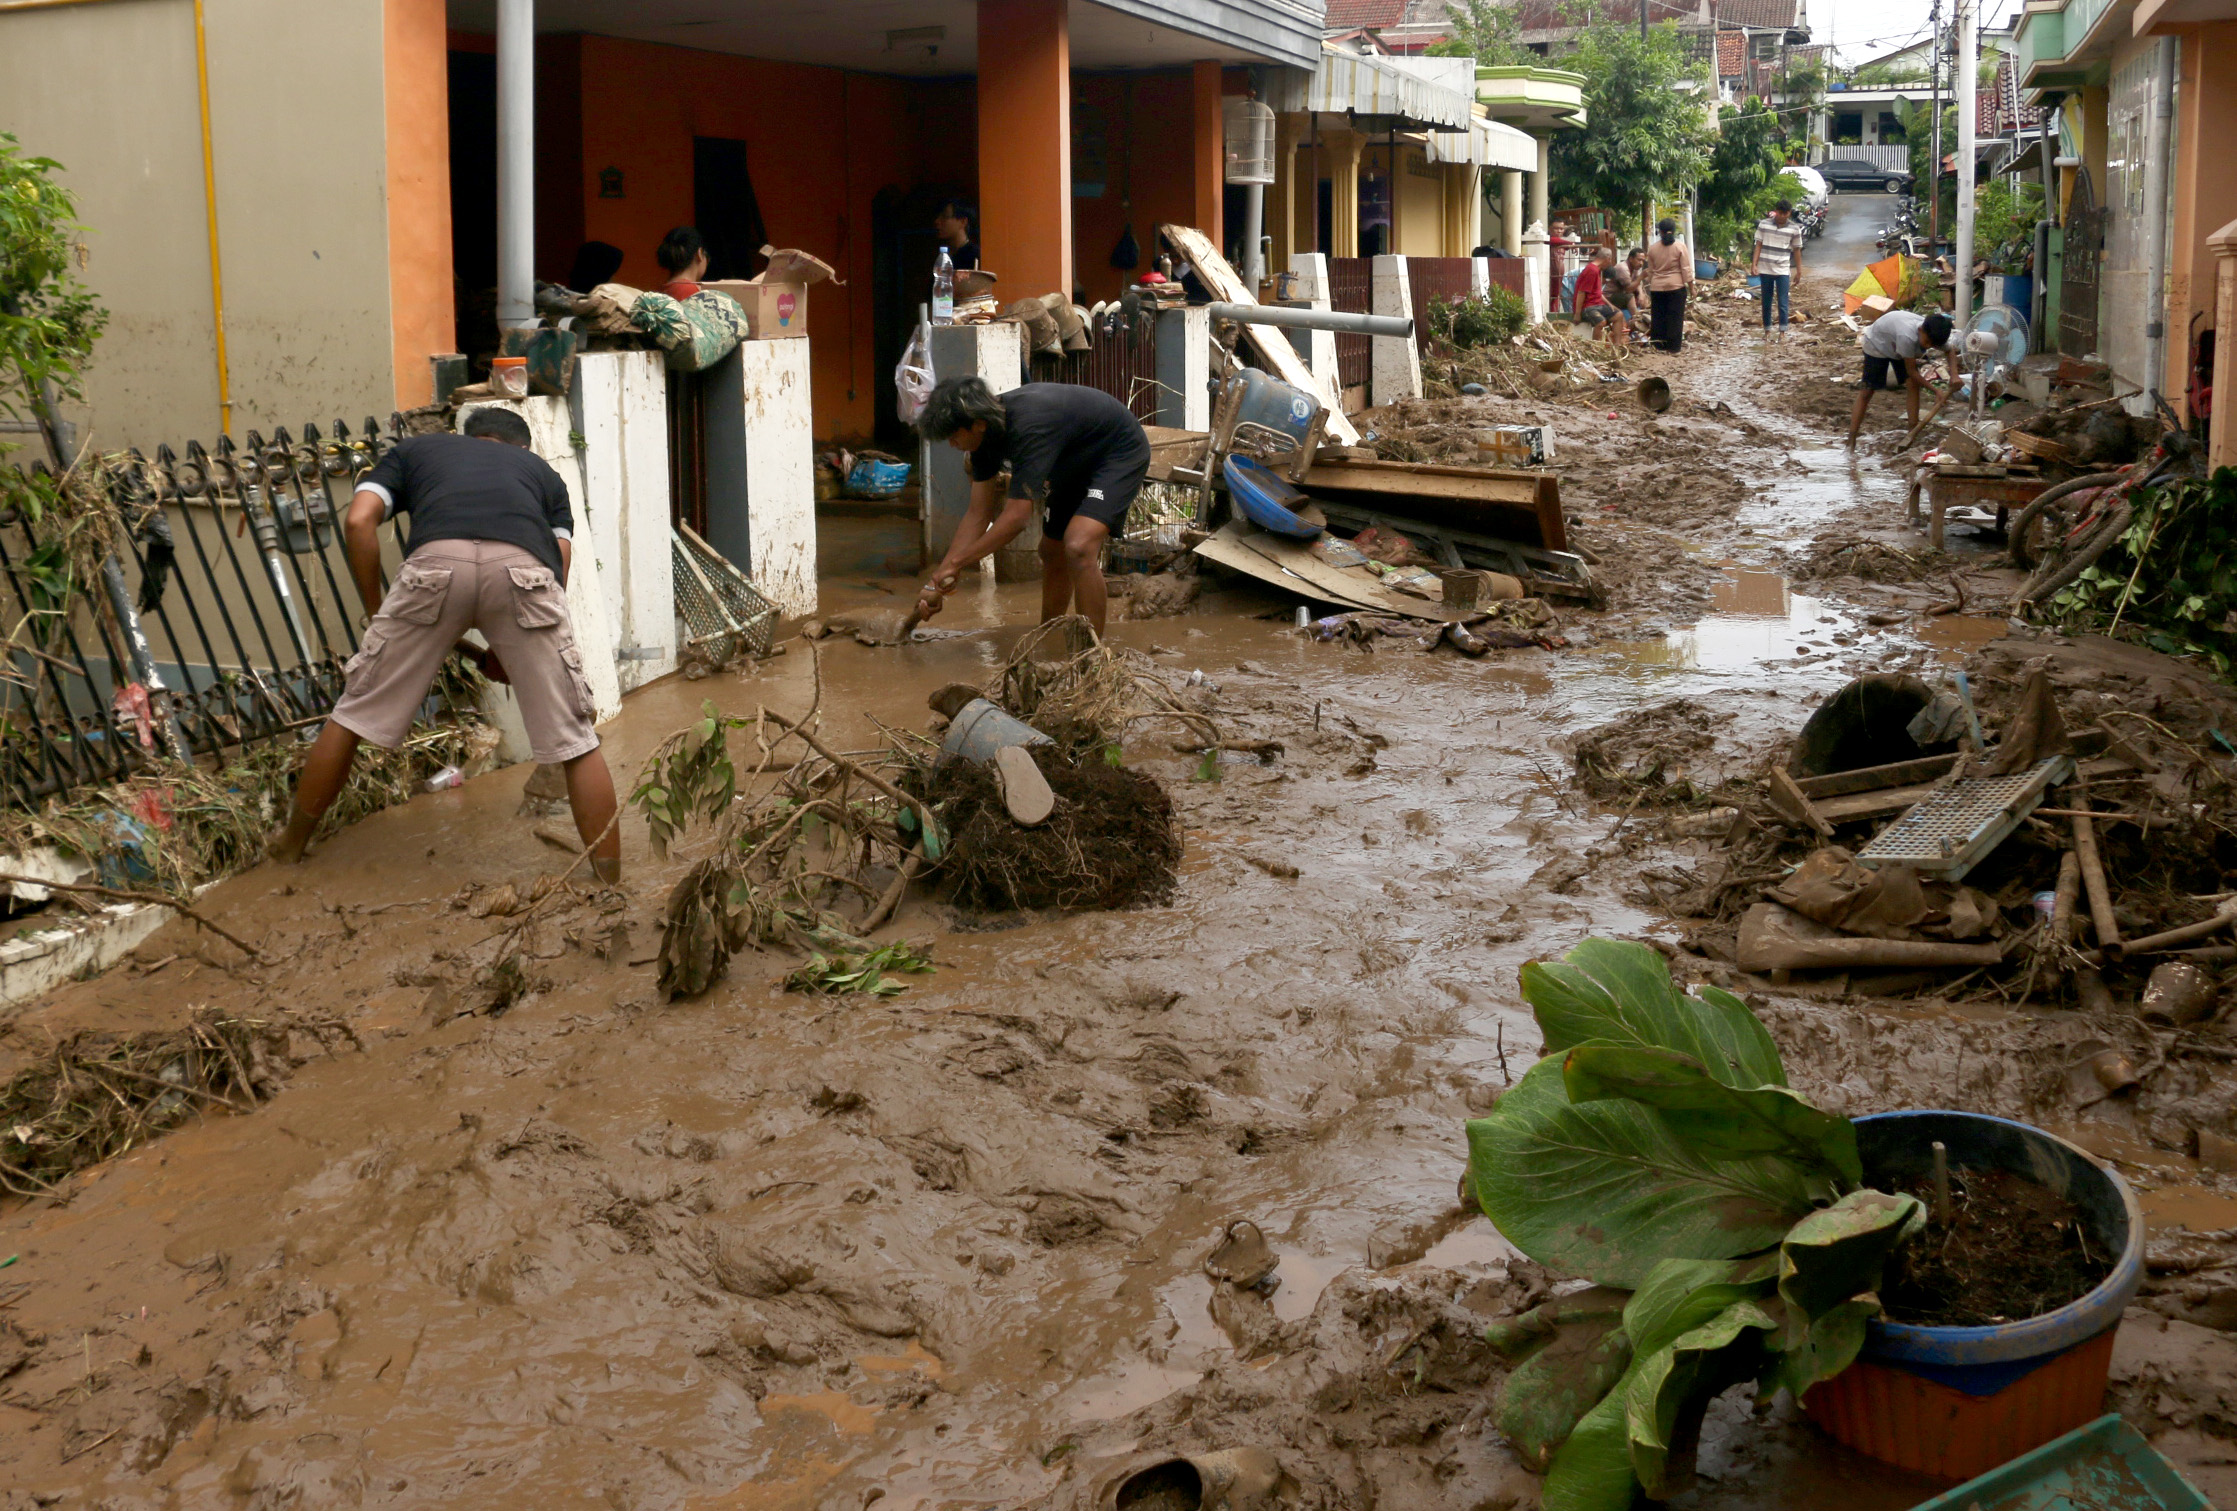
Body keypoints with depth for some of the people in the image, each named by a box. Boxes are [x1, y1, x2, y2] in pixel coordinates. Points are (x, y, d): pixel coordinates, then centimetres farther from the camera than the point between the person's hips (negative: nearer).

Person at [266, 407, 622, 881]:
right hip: (525, 569, 0)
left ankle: (290, 845, 33)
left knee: (356, 714, 18)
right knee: (575, 742, 9)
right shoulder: (540, 469, 38)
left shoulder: (413, 449, 37)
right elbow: (561, 561, 23)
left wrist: (376, 610, 28)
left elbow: (358, 522, 17)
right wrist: (512, 655, 31)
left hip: (437, 561, 0)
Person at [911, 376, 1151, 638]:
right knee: (1052, 552, 18)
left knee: (1078, 547, -29)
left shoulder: (1028, 427, -37)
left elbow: (1017, 516, -37)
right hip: (1079, 462, 10)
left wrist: (955, 562, -30)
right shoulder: (986, 434, -10)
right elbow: (978, 514, -4)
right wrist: (938, 581, -7)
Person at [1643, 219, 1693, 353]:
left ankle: (1659, 344, 11)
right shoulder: (1680, 246, -6)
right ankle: (1674, 346, 1)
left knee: (1658, 316, 8)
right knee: (1675, 316, 2)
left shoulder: (1652, 248, 2)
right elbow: (1686, 269, -6)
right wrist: (1691, 286, 0)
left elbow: (1650, 270, 9)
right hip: (1676, 286, -3)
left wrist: (1650, 284, 20)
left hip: (1657, 287, 3)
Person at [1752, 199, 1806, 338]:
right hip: (1765, 269, 1)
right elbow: (1758, 245, 4)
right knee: (1766, 302, 9)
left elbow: (1797, 250, 6)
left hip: (1783, 270, -1)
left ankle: (1782, 332, -5)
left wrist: (1799, 270, 8)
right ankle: (1767, 330, 20)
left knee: (1783, 303, -8)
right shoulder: (1764, 224, -1)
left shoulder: (1794, 229, -1)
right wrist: (1754, 264, -3)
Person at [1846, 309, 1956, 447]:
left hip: (1896, 345, 6)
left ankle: (1914, 431, -3)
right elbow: (1911, 372, -34)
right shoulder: (1907, 336, -45)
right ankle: (1851, 441, -10)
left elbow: (1949, 351, -2)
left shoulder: (1933, 335, -25)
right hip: (1877, 343, -6)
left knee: (1912, 384, -9)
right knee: (1867, 391, -9)